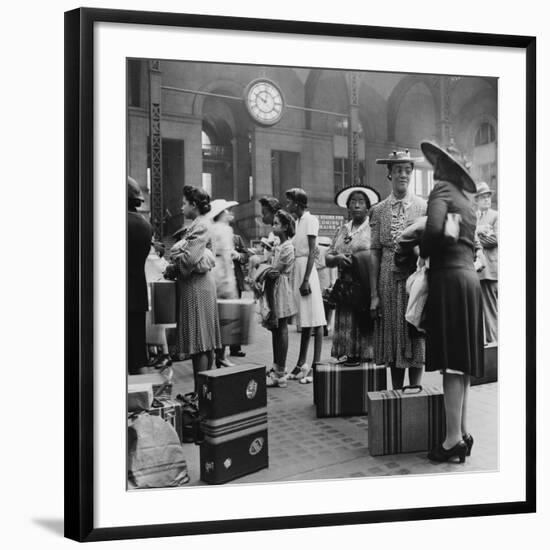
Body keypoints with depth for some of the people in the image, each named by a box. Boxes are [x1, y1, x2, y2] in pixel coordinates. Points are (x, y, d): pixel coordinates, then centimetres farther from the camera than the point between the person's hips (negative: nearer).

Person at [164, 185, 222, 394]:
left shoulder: (202, 226, -13)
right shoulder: (196, 225, 17)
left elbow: (190, 258, -21)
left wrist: (173, 269, -6)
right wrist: (173, 267, 3)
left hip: (197, 285, -10)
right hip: (193, 284, 10)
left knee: (199, 341, -7)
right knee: (203, 341, 11)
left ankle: (201, 390, -3)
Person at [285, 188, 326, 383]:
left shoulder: (310, 220, -8)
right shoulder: (297, 221, 16)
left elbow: (312, 251, -14)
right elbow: (296, 249, 14)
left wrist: (306, 280, -19)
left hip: (307, 269, -8)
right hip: (297, 268, 8)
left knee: (314, 319, -5)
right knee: (304, 319, 12)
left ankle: (316, 365, -2)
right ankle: (301, 364, 19)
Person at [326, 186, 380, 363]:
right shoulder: (342, 231, 17)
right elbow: (327, 258, 16)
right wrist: (338, 258, -6)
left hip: (367, 289, -5)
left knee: (365, 328, -8)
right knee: (346, 330, 3)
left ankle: (367, 360, -3)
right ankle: (349, 359, 8)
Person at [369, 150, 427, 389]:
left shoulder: (424, 207, 3)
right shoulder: (378, 210, 6)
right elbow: (375, 253, 3)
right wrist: (374, 294, -2)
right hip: (389, 282, 1)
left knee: (415, 338, 2)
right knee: (392, 341, 7)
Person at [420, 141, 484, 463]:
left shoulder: (442, 190, -6)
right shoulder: (468, 196, 19)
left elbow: (434, 230, -20)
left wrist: (423, 251, -4)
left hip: (448, 277, -8)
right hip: (470, 276, 8)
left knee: (452, 362, -8)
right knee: (462, 359, 11)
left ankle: (453, 439, -5)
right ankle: (463, 432, 16)